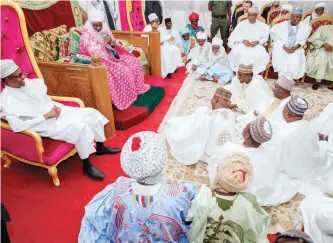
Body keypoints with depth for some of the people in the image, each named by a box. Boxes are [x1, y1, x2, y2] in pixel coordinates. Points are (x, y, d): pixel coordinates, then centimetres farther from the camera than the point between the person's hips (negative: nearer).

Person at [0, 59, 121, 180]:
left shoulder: (27, 82, 7)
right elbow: (17, 126, -24)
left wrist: (56, 107, -2)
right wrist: (46, 116, -22)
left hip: (57, 111, 8)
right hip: (47, 124, -8)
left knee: (92, 113, -3)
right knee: (80, 128, -30)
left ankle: (100, 147, 15)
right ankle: (87, 165, -13)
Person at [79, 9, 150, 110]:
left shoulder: (104, 30, 9)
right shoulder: (86, 35, -12)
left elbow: (113, 46, 13)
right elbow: (93, 52, -22)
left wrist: (112, 42, -10)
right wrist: (104, 43, -20)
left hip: (111, 55, 8)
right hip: (99, 61, -8)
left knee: (133, 62, -2)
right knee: (121, 71, -29)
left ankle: (136, 88, 11)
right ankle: (124, 99, -16)